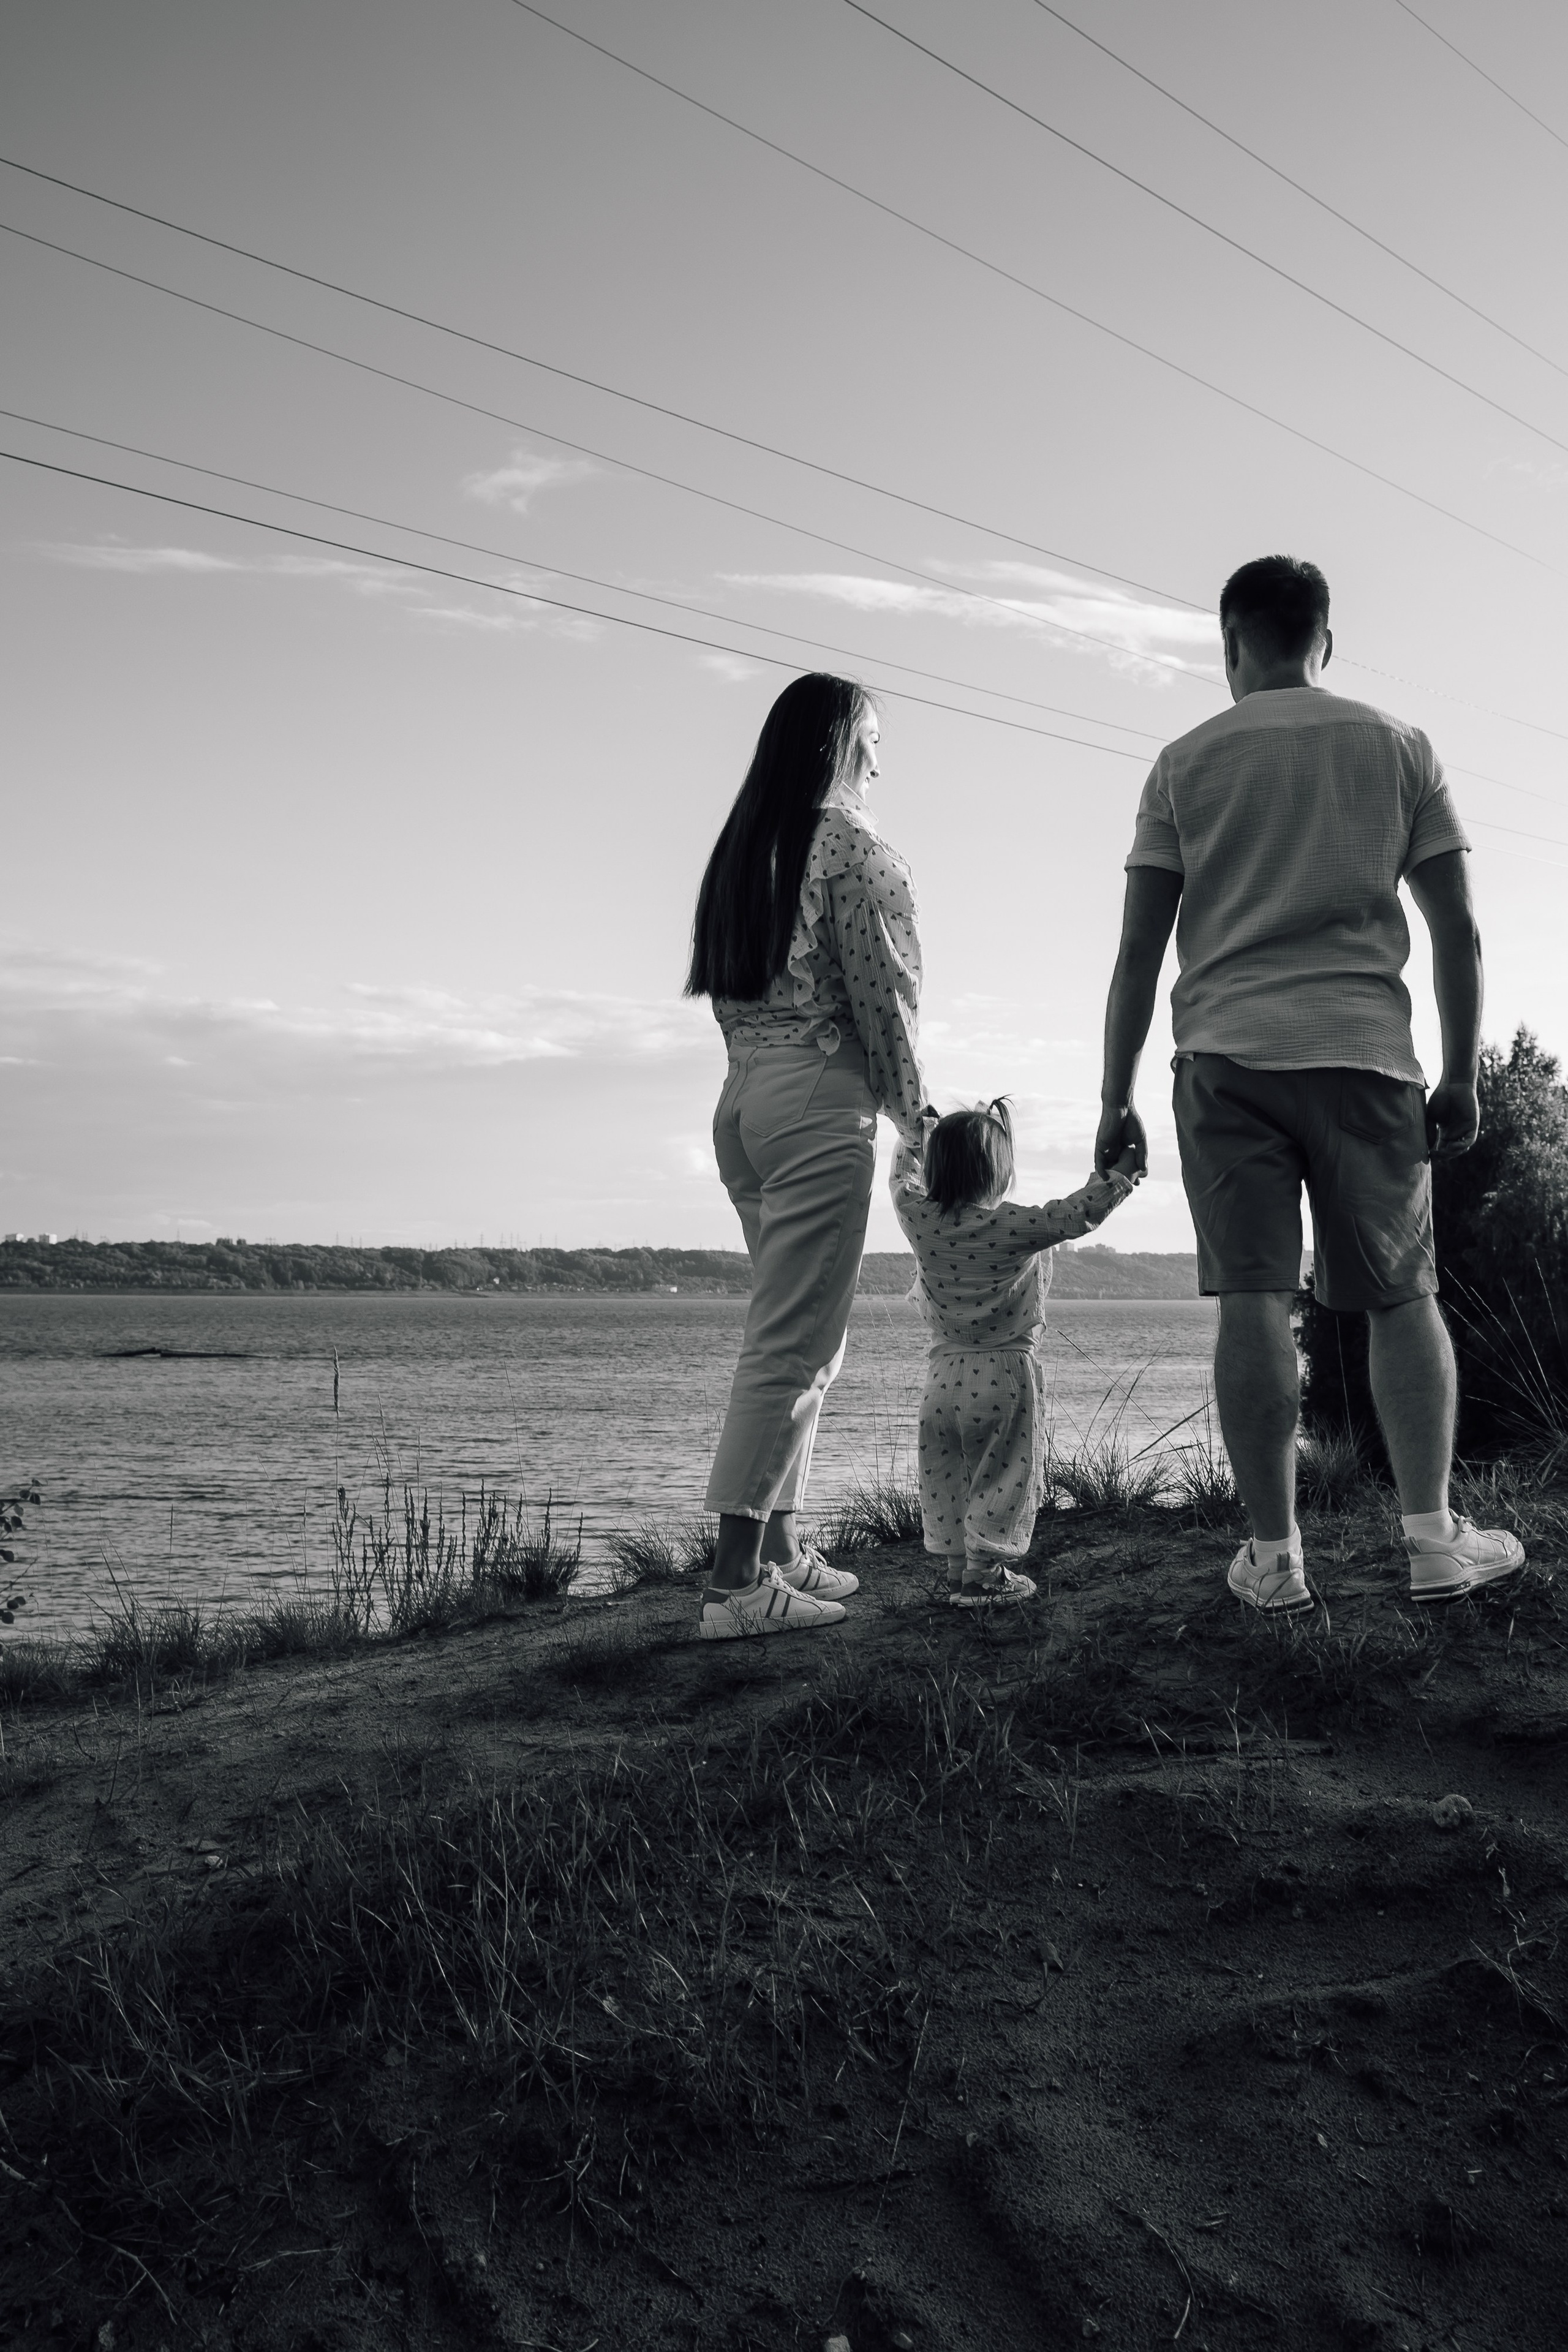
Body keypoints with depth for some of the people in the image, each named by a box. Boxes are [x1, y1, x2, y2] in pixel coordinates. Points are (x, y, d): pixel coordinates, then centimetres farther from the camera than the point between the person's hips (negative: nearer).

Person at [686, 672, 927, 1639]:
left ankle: (783, 1548, 20)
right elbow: (880, 992, -9)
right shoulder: (850, 842, -6)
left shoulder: (740, 848, 17)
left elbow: (728, 988, 14)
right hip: (820, 1097, -8)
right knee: (792, 1341, -7)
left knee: (807, 1337, 16)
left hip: (742, 1092, 8)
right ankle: (737, 1584, -6)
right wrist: (915, 1111, 2)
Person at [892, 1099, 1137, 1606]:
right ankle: (982, 1573, 6)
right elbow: (1077, 1215, -13)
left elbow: (905, 1173, 15)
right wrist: (1123, 1171, -3)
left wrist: (919, 1127, 27)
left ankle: (955, 1563, 18)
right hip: (1006, 1373, -4)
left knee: (945, 1475, 13)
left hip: (945, 1372, 4)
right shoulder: (1016, 1226, -15)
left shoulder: (918, 1218, -4)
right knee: (1002, 1474, 5)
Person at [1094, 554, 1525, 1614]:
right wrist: (1463, 1076, 13)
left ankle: (1275, 1557, 0)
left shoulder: (1187, 763, 8)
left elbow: (1139, 948, 3)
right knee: (1403, 1295, 9)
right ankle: (1433, 1537, 5)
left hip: (1227, 1057, 0)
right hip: (1365, 1050, 1)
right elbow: (1457, 930, 6)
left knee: (1254, 1301, -2)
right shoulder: (1399, 747, 10)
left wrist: (1116, 1100, 7)